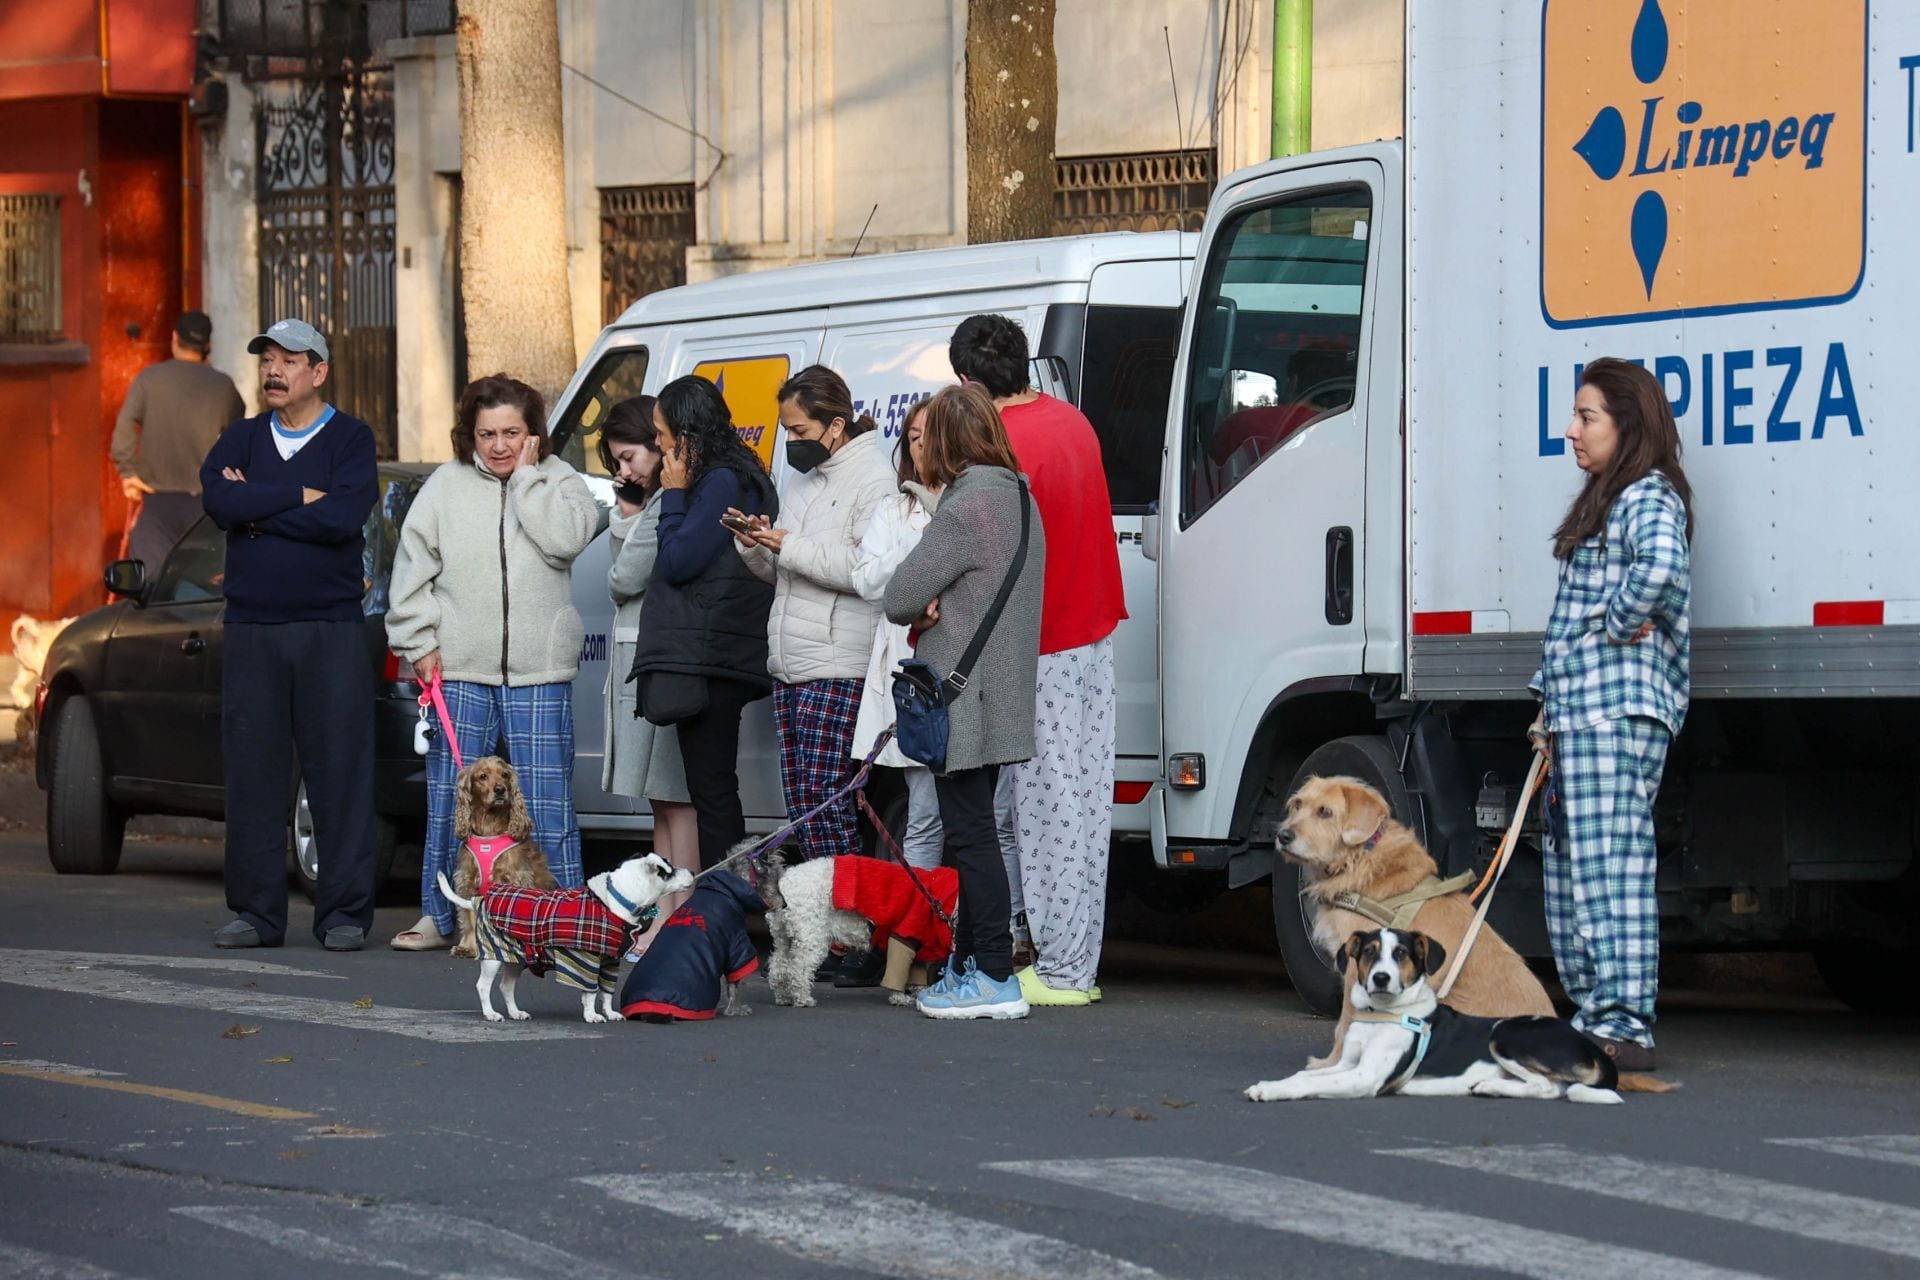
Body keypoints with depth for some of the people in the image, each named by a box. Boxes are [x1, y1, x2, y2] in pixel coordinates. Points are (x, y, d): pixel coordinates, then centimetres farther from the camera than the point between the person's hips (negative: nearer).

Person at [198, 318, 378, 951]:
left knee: (341, 773, -5)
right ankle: (257, 913, 8)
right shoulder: (241, 439, 13)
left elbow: (344, 517, -15)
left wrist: (257, 509, -8)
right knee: (253, 774, 2)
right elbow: (218, 501, -8)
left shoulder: (350, 439, 3)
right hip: (251, 630, 3)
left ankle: (344, 914, -1)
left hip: (331, 630, -3)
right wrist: (300, 497, -10)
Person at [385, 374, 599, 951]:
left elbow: (566, 539, -16)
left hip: (539, 673, -1)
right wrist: (420, 642, 0)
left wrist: (527, 475, -9)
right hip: (460, 670, 1)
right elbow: (413, 568, 7)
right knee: (449, 798, 4)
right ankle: (438, 916, 13)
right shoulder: (446, 486, 6)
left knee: (547, 801, -3)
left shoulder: (558, 481, 4)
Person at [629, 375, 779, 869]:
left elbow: (678, 561, -14)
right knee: (714, 790, 11)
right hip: (711, 659, 10)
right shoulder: (725, 478, 18)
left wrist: (673, 496, -6)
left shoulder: (723, 483, -12)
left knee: (711, 791, -9)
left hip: (708, 658, -10)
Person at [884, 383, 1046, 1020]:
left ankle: (995, 979, -8)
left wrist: (922, 608, 6)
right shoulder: (1020, 499, 13)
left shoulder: (967, 507, -17)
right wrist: (937, 606, 1)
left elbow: (898, 597, -15)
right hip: (1000, 698, 10)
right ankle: (968, 964, 22)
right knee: (971, 831, 16)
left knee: (969, 831, -7)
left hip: (962, 699, -10)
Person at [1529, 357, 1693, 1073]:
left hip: (1620, 709, -11)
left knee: (1608, 863, -14)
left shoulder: (1649, 497, -7)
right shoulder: (1604, 501, 24)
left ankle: (1625, 1027, -16)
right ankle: (1593, 1016, 13)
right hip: (1578, 712, 11)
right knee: (1569, 871, 10)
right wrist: (1550, 709, 19)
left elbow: (1661, 567, -30)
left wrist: (1617, 625, -15)